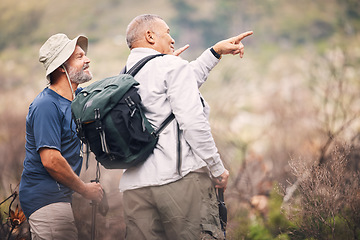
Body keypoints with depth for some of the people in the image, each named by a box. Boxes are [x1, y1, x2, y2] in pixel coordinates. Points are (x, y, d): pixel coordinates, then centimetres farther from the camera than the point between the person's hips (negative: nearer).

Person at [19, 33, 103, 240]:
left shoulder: (77, 97, 10)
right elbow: (51, 160, -24)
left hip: (58, 196, 9)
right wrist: (85, 189, -12)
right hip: (46, 198, -9)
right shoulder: (47, 106, -18)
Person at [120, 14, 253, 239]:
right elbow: (192, 122, -11)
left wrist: (216, 51, 35)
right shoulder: (172, 66, -2)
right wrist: (218, 169, -3)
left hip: (134, 187, 7)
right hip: (181, 178, -7)